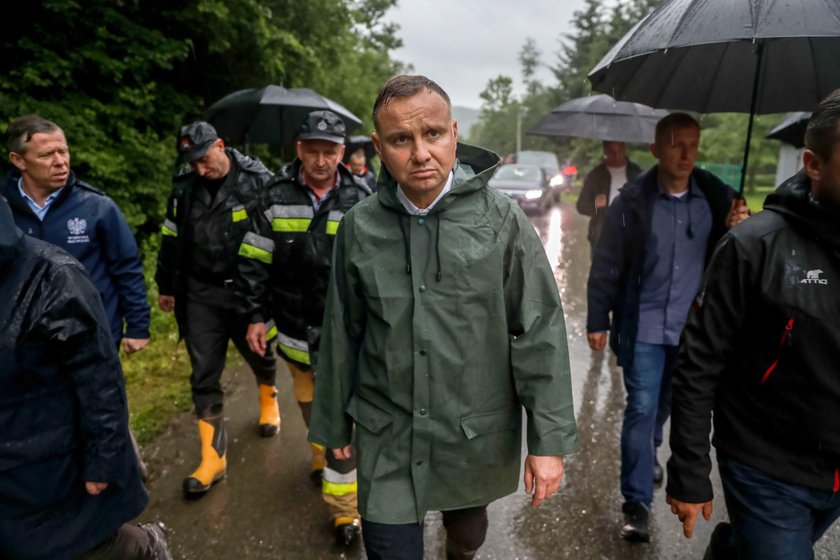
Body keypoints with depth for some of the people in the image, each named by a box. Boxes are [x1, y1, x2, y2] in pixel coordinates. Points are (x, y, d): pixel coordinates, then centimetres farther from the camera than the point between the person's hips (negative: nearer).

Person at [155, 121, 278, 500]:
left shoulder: (257, 180, -10)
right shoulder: (184, 187, 2)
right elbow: (172, 239, 13)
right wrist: (166, 286, 17)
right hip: (201, 294, 3)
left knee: (260, 358, 16)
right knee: (203, 376, 3)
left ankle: (268, 401, 50)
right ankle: (213, 456, 14)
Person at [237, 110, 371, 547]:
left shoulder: (359, 199, -5)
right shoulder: (276, 196, -3)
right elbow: (255, 262, 2)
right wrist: (256, 317, 0)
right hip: (294, 328, 2)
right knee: (309, 403, 20)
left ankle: (344, 509, 14)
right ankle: (321, 456, 48)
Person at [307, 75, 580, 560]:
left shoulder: (501, 219, -12)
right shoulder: (360, 227, -6)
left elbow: (540, 335, -10)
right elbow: (342, 334, 2)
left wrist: (549, 440, -10)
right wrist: (334, 423, 10)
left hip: (479, 437, 0)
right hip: (387, 440, 0)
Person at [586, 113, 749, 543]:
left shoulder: (715, 196, -3)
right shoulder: (633, 199, -12)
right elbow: (606, 265, -7)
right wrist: (597, 320, -5)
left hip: (691, 323, 4)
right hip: (642, 324, -3)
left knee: (667, 402, 21)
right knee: (641, 408, -3)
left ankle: (649, 450, 50)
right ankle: (636, 502, 9)